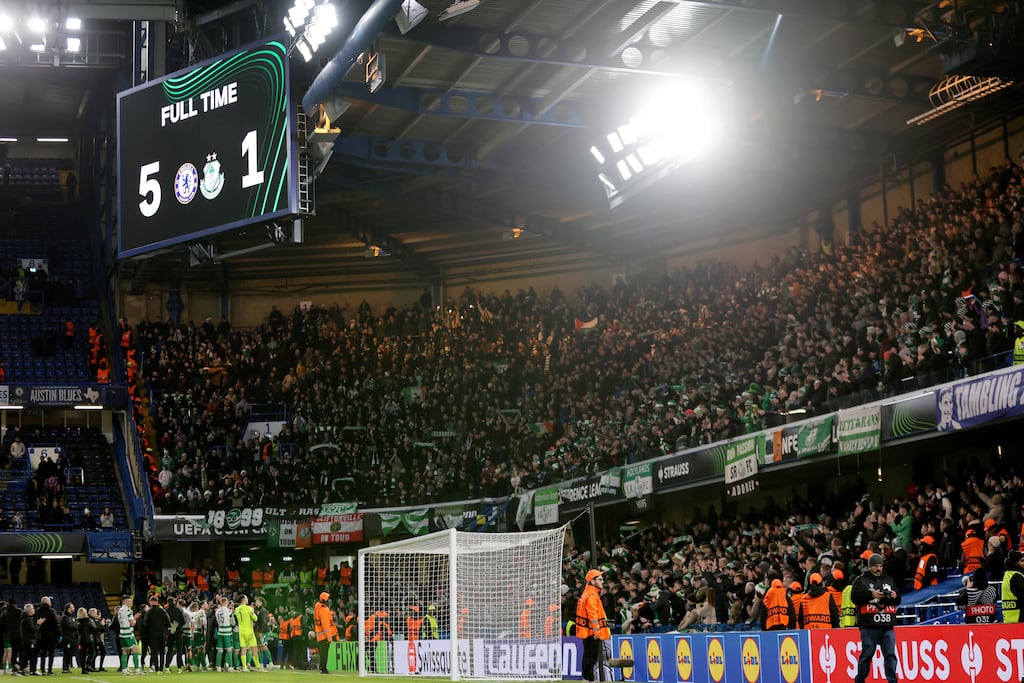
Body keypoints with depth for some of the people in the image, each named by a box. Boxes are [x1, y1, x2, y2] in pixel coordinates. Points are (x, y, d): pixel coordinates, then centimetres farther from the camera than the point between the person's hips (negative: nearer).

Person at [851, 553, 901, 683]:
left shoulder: (889, 580, 20)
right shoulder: (861, 580, 5)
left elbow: (898, 600, 21)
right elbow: (855, 597, -7)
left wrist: (895, 596, -1)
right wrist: (871, 594, -17)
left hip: (887, 625, 4)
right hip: (869, 625, -4)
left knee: (890, 654, 0)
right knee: (867, 654, 1)